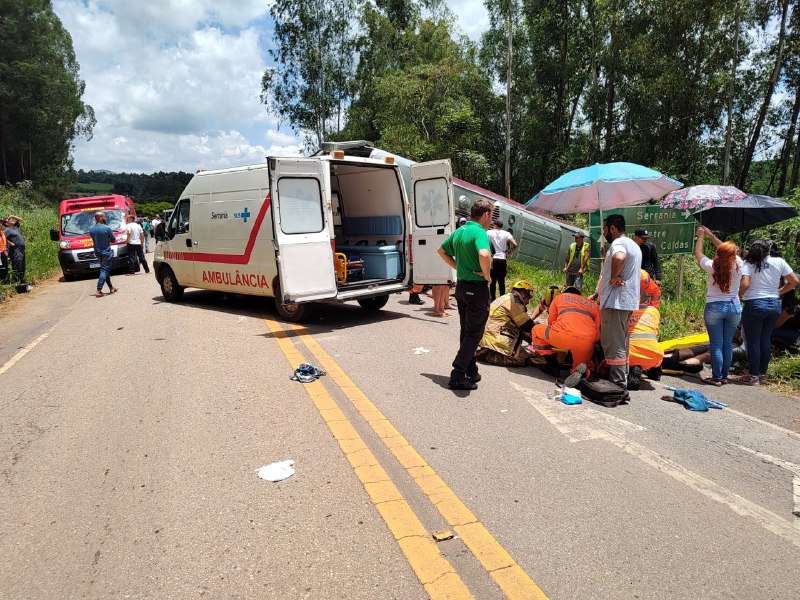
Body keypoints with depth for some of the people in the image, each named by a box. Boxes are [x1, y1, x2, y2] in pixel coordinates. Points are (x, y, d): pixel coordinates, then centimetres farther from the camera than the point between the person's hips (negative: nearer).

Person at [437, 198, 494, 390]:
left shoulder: (459, 231, 9)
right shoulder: (479, 231, -18)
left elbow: (442, 250, 22)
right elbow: (484, 255, -37)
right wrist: (487, 275, -19)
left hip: (461, 286, 9)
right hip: (477, 288, -9)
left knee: (466, 331, 17)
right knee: (474, 333, 0)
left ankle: (470, 371, 27)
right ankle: (458, 376, -1)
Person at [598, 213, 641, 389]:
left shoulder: (618, 243, -13)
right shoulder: (634, 245, 21)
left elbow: (619, 258, -36)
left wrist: (613, 277, -22)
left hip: (615, 302, -10)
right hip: (629, 301, 10)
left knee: (613, 344, -7)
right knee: (621, 344, 17)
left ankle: (617, 382, -5)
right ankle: (622, 380, 24)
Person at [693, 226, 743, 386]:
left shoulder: (712, 267, -13)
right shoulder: (738, 265, -5)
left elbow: (698, 253, 4)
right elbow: (728, 252, 13)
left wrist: (701, 237, 18)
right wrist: (711, 235, 19)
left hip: (714, 308, -3)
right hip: (734, 307, 4)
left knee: (716, 344, -1)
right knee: (728, 343, 10)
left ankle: (717, 378, 1)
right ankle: (725, 376, 17)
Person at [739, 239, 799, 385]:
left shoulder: (749, 264, -8)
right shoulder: (779, 262, 2)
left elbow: (744, 284, -21)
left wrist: (739, 293, -1)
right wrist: (779, 292, 14)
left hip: (754, 305, -4)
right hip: (774, 305, 5)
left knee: (753, 342, 3)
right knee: (765, 341, 14)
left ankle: (753, 376, 8)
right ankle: (763, 374, 22)